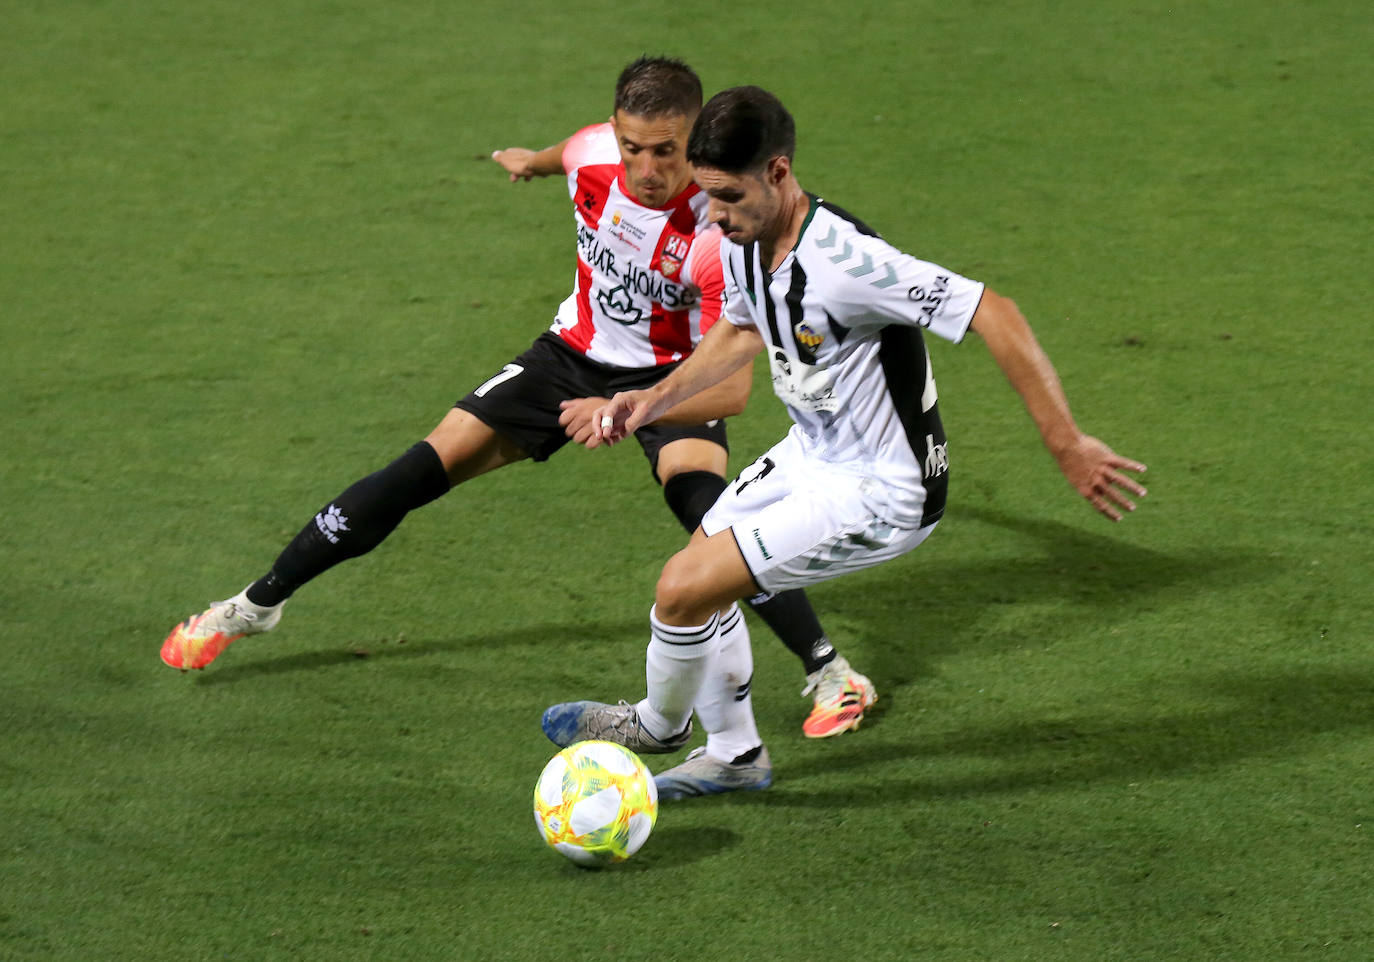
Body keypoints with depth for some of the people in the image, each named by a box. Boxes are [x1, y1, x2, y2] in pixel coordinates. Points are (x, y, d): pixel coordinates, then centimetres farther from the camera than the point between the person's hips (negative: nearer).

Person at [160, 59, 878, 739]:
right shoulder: (592, 154, -21)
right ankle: (255, 606, 8)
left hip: (671, 380, -4)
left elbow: (732, 388, -34)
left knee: (699, 494, -33)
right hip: (577, 352, 4)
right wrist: (536, 160, 32)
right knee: (429, 464, -5)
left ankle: (832, 673, -21)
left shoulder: (717, 232, -34)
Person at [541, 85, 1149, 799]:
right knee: (693, 572, 18)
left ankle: (658, 725, 23)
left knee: (683, 591, -8)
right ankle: (734, 756, 36)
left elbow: (996, 318, -33)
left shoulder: (844, 261, -33)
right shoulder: (742, 240, -6)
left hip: (880, 494, -9)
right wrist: (654, 399, 9)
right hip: (812, 455, 9)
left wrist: (1068, 448, -31)